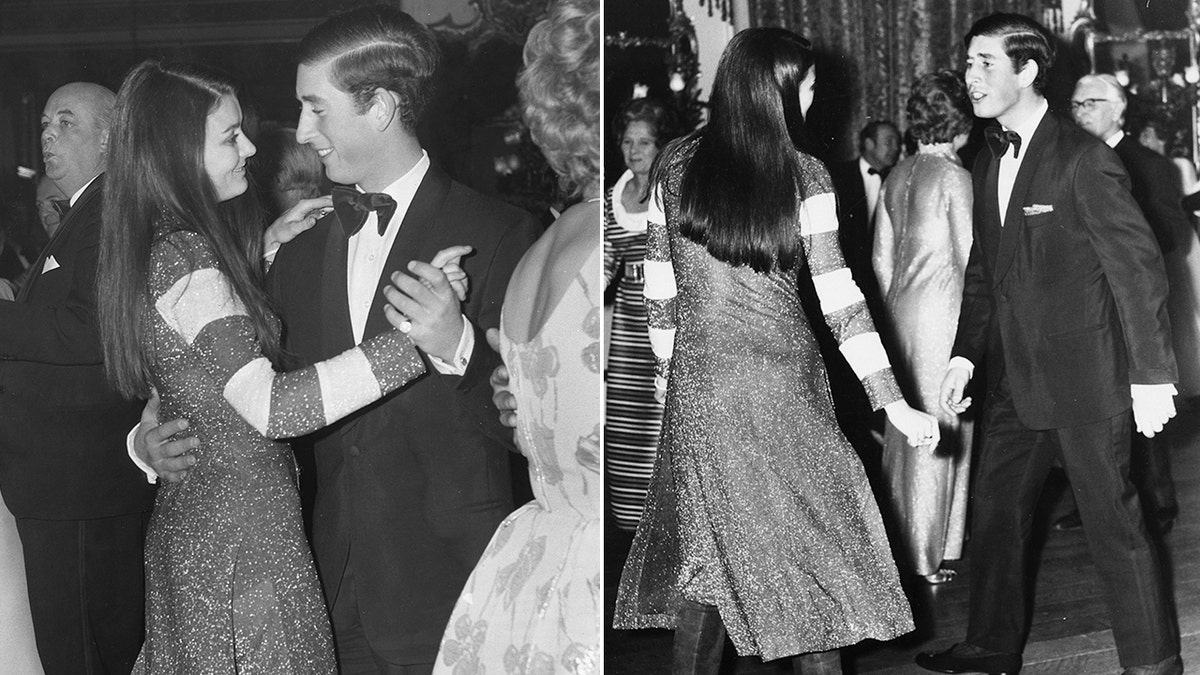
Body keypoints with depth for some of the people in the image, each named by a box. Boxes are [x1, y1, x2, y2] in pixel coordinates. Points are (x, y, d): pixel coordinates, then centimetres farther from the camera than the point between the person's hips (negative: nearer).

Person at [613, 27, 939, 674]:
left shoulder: (675, 165, 1)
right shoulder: (802, 175, -9)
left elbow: (659, 284, 7)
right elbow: (839, 298, -10)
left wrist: (668, 367, 20)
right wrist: (894, 403, -6)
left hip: (698, 380, 3)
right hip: (782, 380, -3)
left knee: (705, 538, 12)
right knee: (813, 537, 11)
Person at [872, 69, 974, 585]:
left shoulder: (897, 177, 8)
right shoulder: (955, 178, -12)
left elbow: (881, 258, 12)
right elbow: (971, 260, -12)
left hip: (902, 309, 7)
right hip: (943, 312, -7)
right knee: (940, 433, 0)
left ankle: (901, 543, 24)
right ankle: (928, 558, 6)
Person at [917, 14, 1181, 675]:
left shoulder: (1084, 159, -13)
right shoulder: (987, 166, 11)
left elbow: (1138, 265, -13)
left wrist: (1152, 374, -15)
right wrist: (965, 354, 10)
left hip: (1084, 379, -8)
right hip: (1015, 382, 8)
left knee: (1114, 526, 1)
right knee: (994, 510, 14)